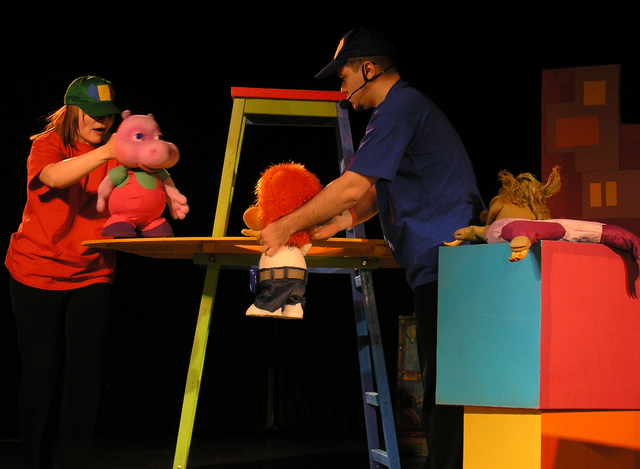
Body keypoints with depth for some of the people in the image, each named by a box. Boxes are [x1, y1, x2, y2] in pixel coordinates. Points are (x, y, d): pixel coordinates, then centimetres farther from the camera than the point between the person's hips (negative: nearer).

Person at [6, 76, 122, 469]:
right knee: (42, 368, 1)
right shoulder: (47, 144, -10)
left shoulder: (114, 153, 2)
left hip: (93, 273, 3)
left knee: (85, 365, -7)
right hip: (38, 271, -3)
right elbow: (54, 176, -33)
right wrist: (105, 153, -47)